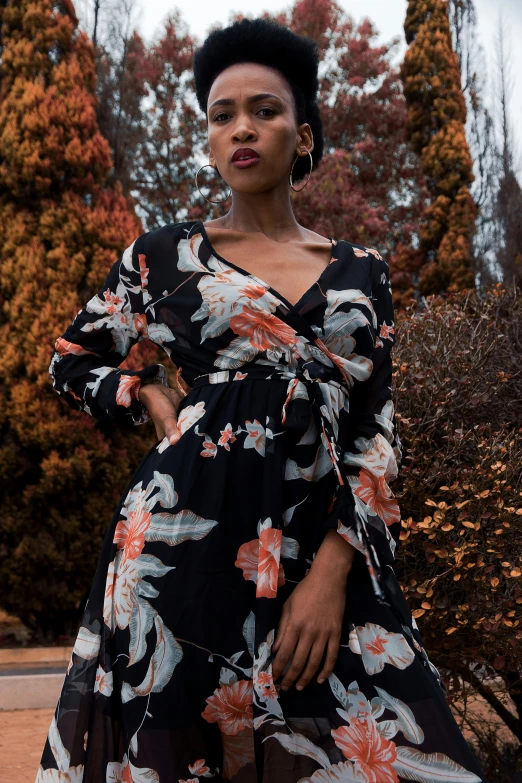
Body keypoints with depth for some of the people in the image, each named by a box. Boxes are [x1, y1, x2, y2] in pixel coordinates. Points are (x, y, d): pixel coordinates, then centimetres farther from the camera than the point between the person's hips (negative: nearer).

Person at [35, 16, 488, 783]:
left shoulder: (360, 272, 11)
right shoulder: (165, 254, 8)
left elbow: (376, 430, 4)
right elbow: (71, 359, 19)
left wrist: (333, 571, -8)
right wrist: (152, 397, 0)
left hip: (328, 549, 2)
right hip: (186, 538, -1)